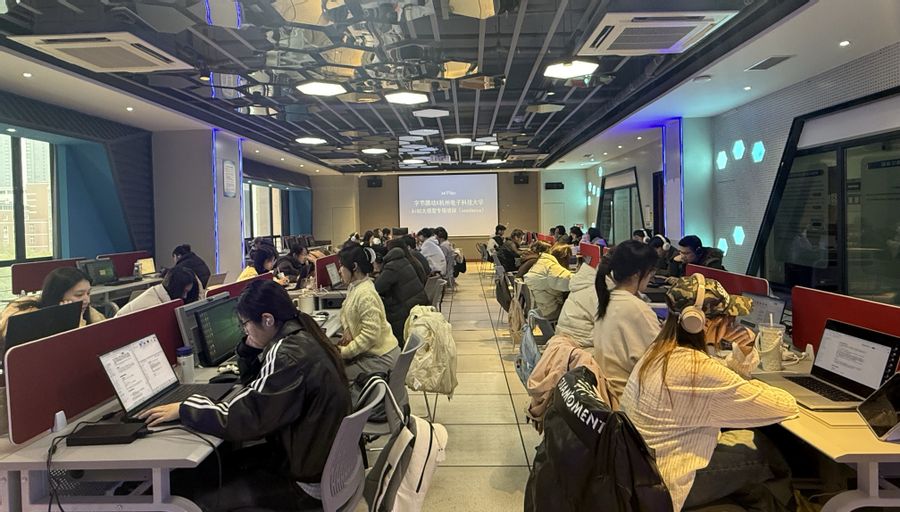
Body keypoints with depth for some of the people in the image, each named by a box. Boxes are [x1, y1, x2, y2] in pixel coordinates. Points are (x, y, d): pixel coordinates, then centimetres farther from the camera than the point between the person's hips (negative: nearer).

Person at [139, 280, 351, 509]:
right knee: (209, 468, 14)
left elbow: (241, 418, -25)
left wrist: (182, 409, -13)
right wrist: (251, 347, -1)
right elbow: (257, 386, 15)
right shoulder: (301, 337, 2)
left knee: (201, 497, -1)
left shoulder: (289, 355, -27)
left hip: (306, 480, -9)